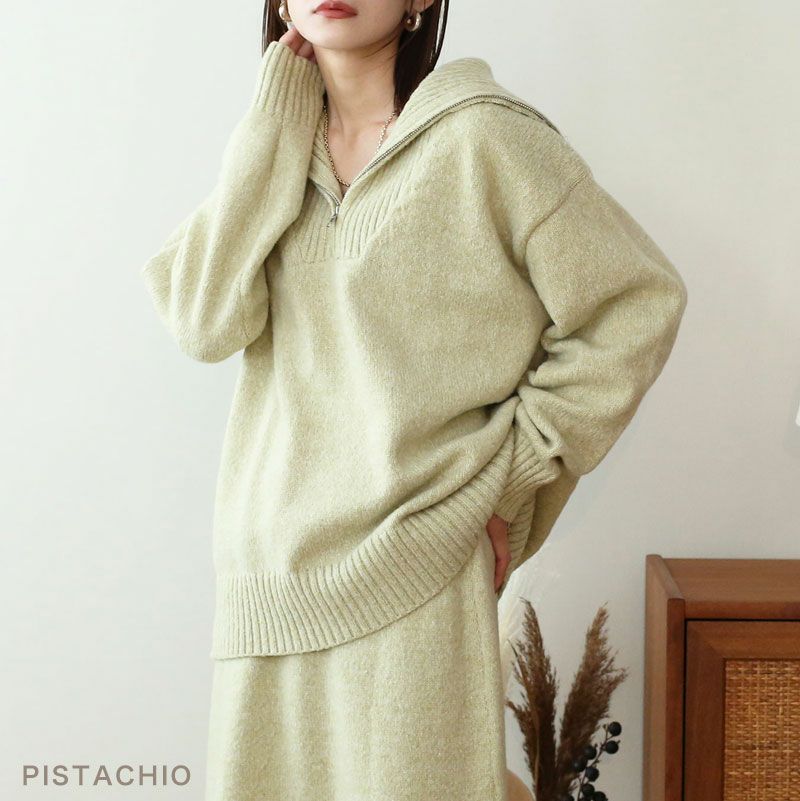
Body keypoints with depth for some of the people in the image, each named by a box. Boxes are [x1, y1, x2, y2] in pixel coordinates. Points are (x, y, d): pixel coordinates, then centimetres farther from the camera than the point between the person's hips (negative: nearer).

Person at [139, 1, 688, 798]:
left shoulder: (480, 137, -9)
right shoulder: (280, 149, 8)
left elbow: (636, 302, -7)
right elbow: (205, 321, -6)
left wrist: (507, 472, -6)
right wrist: (275, 129, -7)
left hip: (406, 566, -5)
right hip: (273, 566, 5)